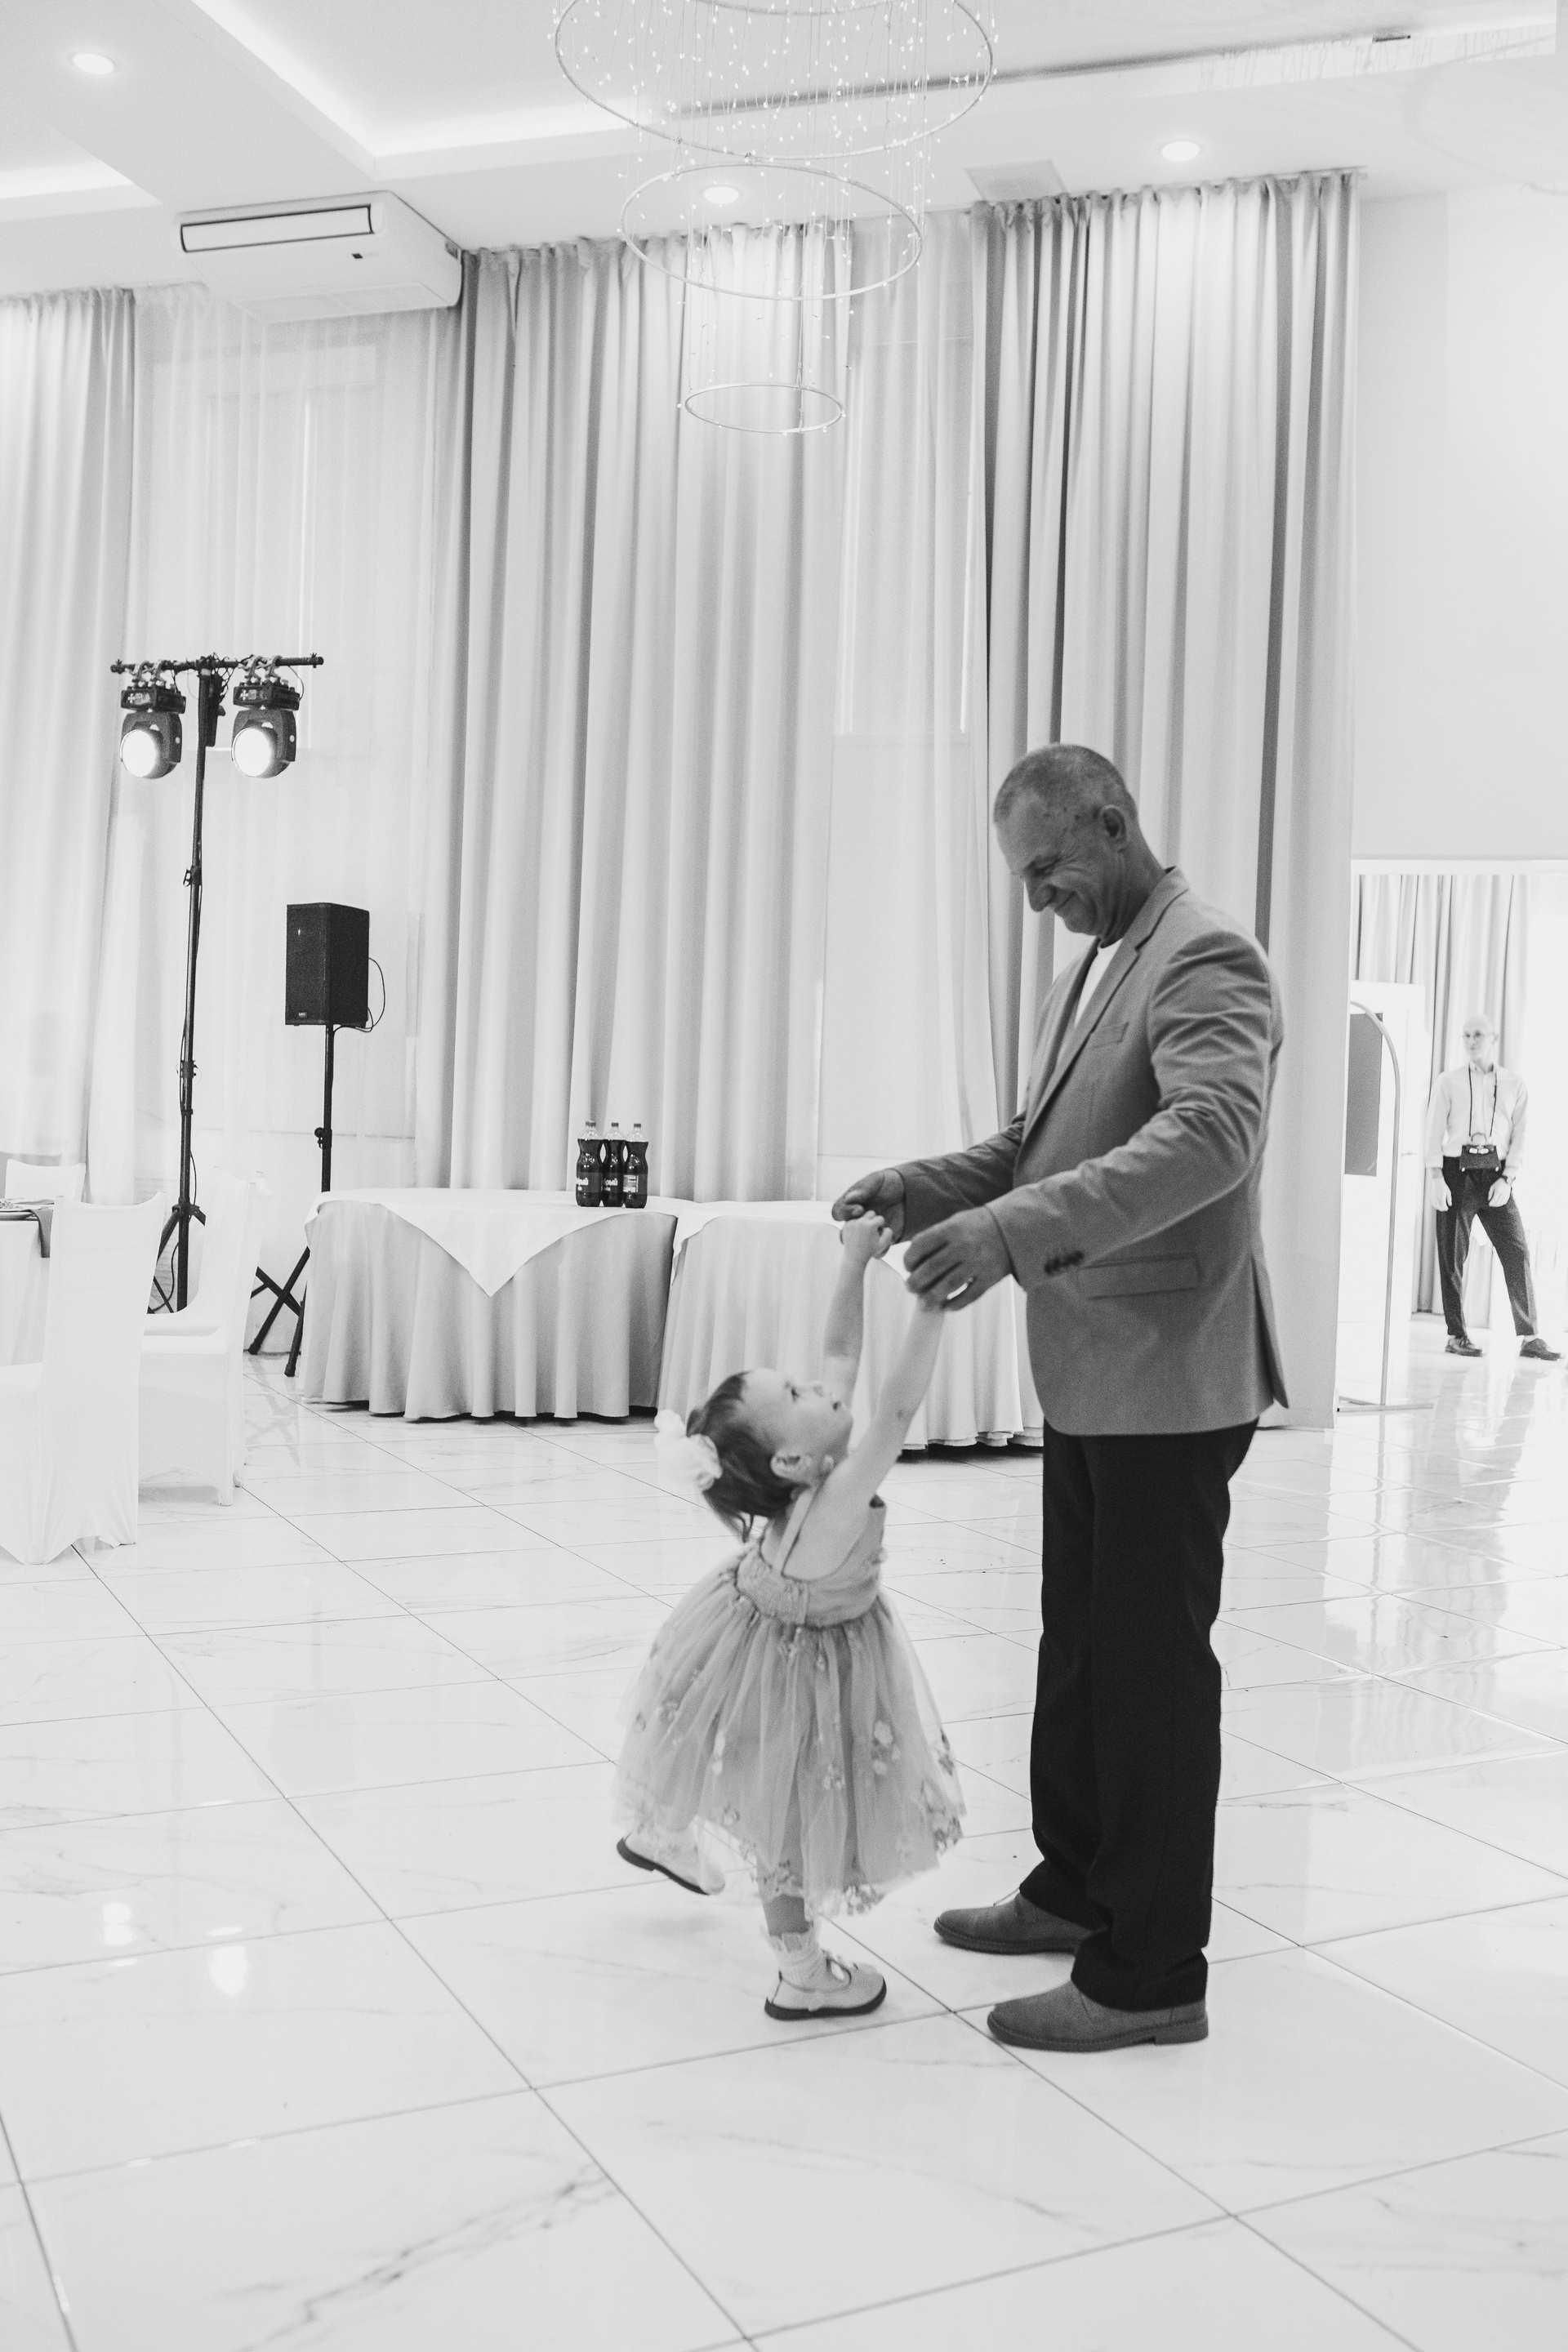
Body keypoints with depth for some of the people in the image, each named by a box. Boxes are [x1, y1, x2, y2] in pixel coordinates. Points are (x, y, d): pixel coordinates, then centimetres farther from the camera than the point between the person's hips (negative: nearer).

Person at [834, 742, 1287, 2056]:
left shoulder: (1206, 961, -15)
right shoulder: (1097, 967, 16)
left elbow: (1209, 1137, -31)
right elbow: (1042, 1142, 19)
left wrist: (1012, 1230, -39)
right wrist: (930, 1189, 1)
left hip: (1168, 1378, -9)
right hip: (1091, 1373, 9)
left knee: (1152, 1662, 0)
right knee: (1081, 1643, 18)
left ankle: (1153, 1973, 12)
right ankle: (1078, 1887, 35)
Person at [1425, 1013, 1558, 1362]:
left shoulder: (1514, 1084, 9)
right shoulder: (1449, 1082, 6)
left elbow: (1520, 1134, 5)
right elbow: (1435, 1130, 1)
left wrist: (1508, 1179, -6)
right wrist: (1435, 1177, -9)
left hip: (1496, 1174, 1)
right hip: (1457, 1172, -1)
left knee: (1517, 1251, -5)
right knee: (1452, 1255, -1)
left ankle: (1529, 1336, -1)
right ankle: (1456, 1336, 7)